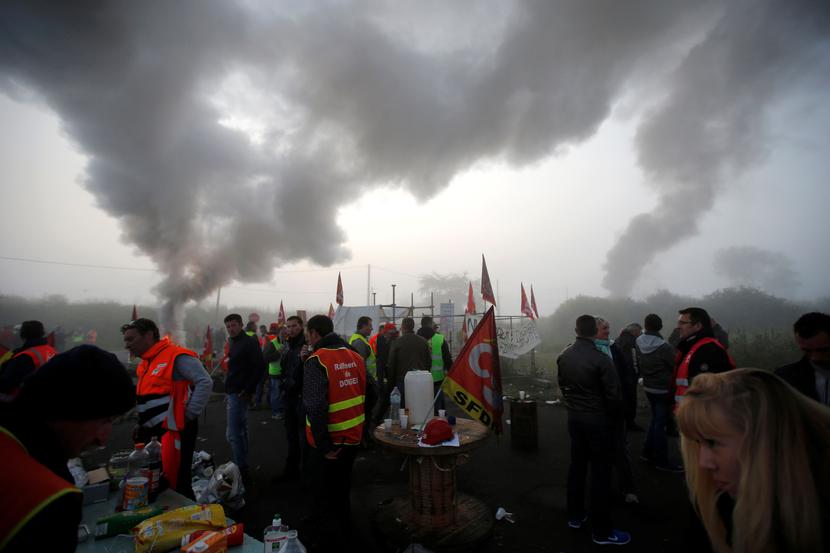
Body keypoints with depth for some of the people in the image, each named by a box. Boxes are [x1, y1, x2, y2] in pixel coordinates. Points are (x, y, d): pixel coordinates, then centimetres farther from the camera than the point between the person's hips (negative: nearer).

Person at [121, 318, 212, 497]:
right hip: (152, 432, 9)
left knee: (176, 485, -2)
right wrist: (142, 426, 16)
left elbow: (205, 382, -22)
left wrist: (189, 415, -18)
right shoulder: (144, 363, 14)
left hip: (173, 431, -9)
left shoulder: (176, 356, -16)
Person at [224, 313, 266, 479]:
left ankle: (241, 470, 2)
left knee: (233, 434, -7)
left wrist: (249, 390, -21)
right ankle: (243, 467, 28)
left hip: (239, 393, -10)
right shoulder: (235, 342, 14)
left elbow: (260, 366, -22)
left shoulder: (249, 342, -14)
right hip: (233, 392, 10)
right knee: (241, 431, 17)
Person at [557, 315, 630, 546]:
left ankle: (575, 516, 32)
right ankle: (602, 531, 17)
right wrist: (615, 414, 4)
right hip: (598, 420, -5)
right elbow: (614, 394, -16)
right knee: (600, 473, 6)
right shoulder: (601, 358, -21)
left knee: (577, 465, 18)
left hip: (574, 417, 6)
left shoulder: (563, 356, -2)